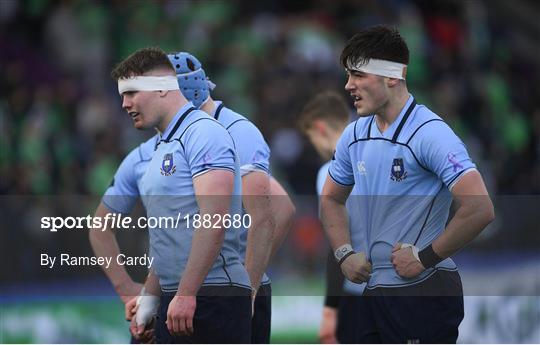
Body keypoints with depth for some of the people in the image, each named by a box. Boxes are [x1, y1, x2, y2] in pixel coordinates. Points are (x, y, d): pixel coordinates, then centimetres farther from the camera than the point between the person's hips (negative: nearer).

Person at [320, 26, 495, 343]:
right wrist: (345, 254, 7)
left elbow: (480, 209, -22)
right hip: (372, 290, 8)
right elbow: (332, 199, 24)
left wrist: (425, 258, -15)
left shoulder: (430, 133, -14)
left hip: (423, 292, -8)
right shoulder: (355, 135, 9)